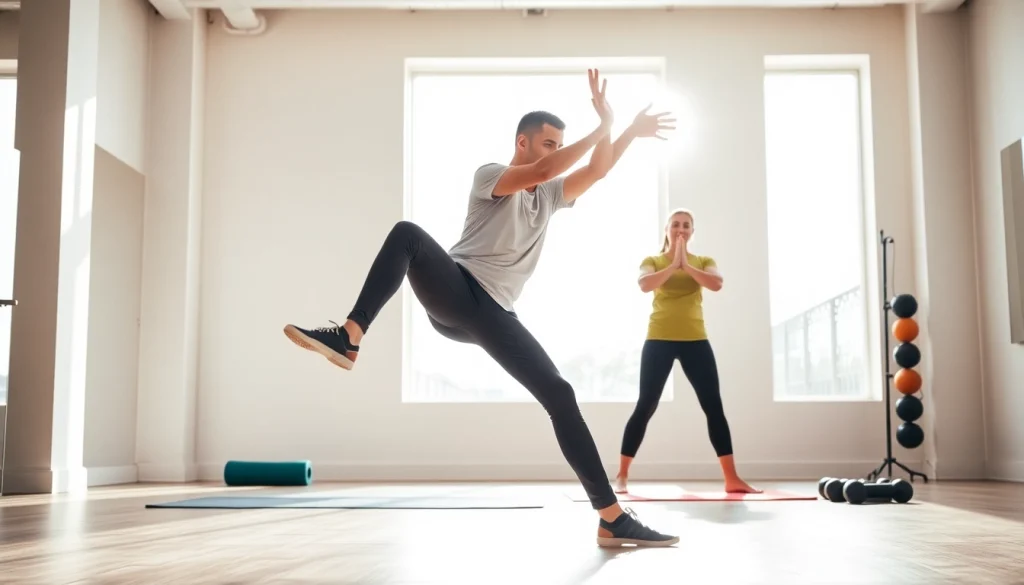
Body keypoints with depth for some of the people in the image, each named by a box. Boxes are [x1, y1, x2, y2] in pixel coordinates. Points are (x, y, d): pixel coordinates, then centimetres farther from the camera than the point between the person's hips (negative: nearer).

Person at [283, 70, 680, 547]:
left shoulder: (549, 196, 22)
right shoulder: (489, 175, 4)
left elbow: (596, 170, 9)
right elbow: (541, 170, -14)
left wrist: (629, 134, -3)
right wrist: (602, 128, -13)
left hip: (494, 315, 4)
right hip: (454, 292, -4)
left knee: (560, 395, -10)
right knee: (407, 234, -31)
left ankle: (612, 518, -10)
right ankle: (348, 338, -38)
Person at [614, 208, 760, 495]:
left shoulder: (703, 261, 12)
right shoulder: (652, 261, 8)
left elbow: (716, 284, -9)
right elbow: (645, 285, -14)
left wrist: (687, 265, -13)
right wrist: (673, 265, -15)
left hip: (695, 340, 2)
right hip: (659, 340, -2)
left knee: (713, 406, -1)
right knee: (645, 407, -4)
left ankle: (732, 478, 2)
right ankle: (622, 476, 3)